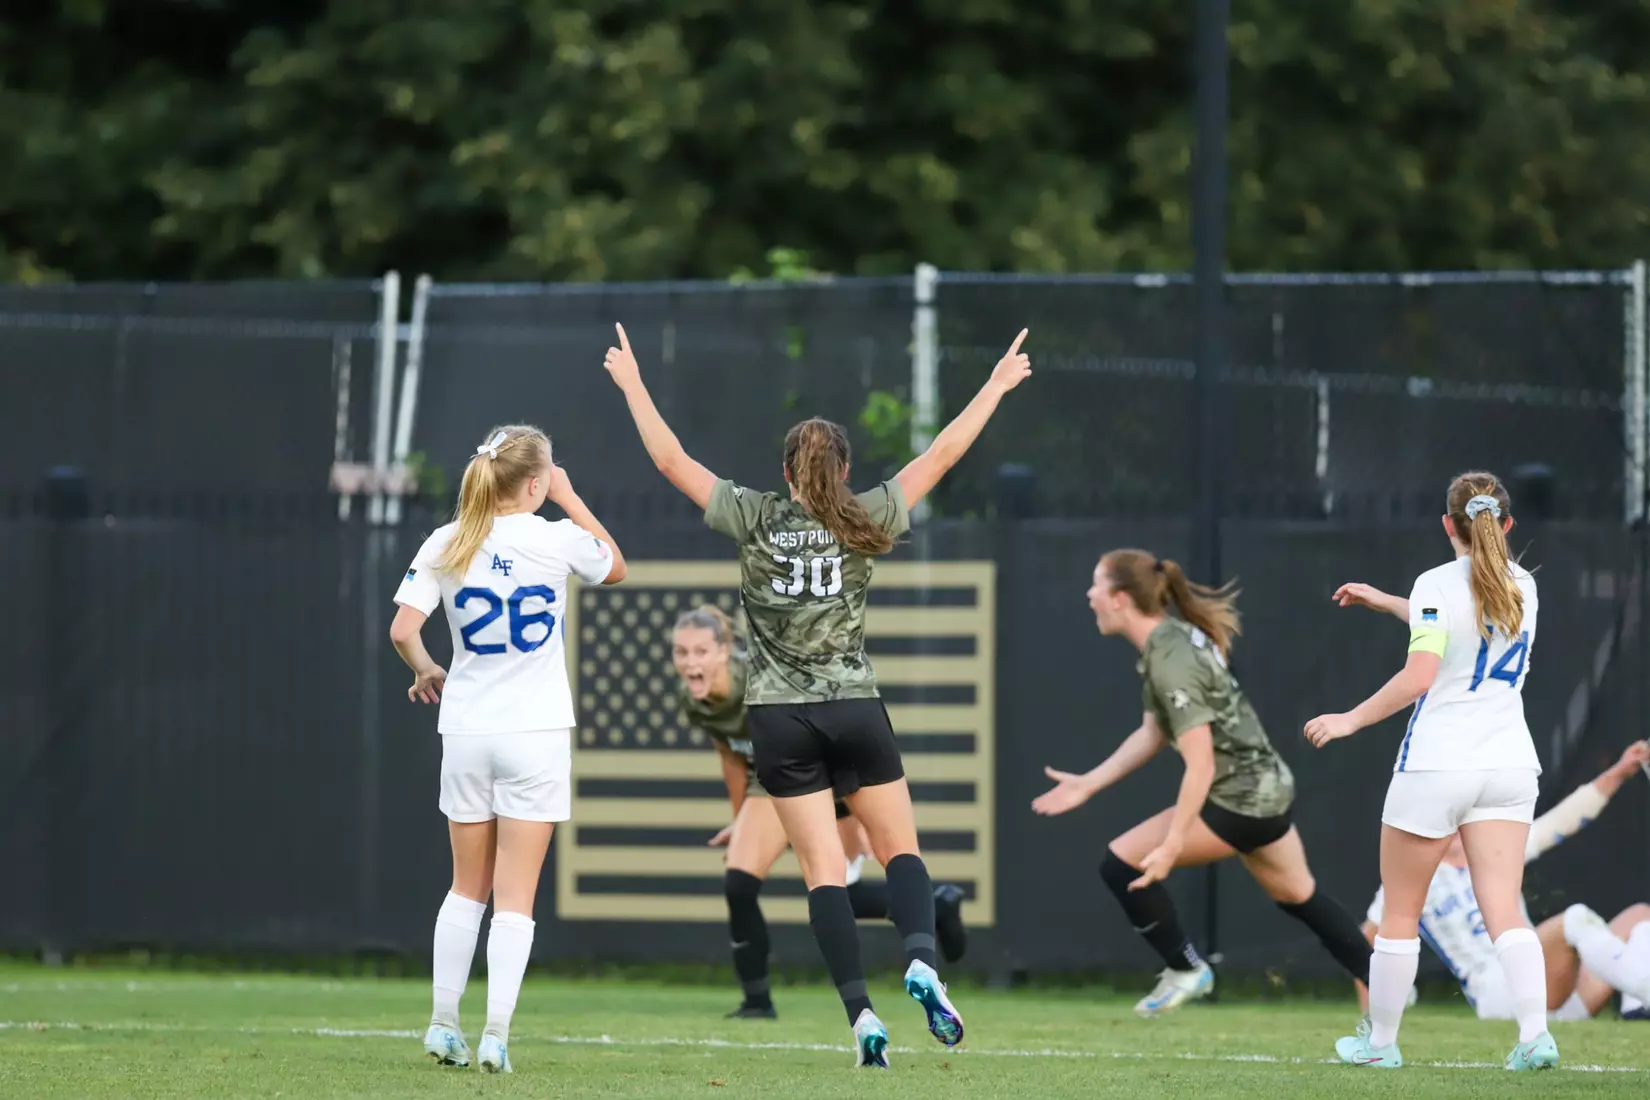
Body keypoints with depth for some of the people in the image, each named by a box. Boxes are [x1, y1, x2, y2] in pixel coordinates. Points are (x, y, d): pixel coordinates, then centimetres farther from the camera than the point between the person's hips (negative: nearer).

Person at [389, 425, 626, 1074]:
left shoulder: (445, 545, -3)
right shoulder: (557, 540, -8)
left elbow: (402, 631, -8)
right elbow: (615, 567, 13)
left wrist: (427, 672, 12)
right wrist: (570, 499, 16)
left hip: (467, 730, 3)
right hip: (535, 734, -3)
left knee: (468, 888, 17)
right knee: (516, 898, 0)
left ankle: (443, 1024, 17)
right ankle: (495, 1036, -7)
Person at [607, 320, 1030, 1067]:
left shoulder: (754, 521, -2)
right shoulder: (863, 524, -1)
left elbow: (672, 461, 4)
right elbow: (941, 456, 6)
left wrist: (632, 386, 15)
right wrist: (995, 388, 15)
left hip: (780, 718, 0)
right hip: (854, 710, 0)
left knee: (824, 871, -1)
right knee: (900, 850, 8)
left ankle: (860, 1013, -11)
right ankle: (922, 961, -19)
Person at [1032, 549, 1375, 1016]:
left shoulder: (1171, 663, -24)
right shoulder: (1168, 639, 4)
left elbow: (1201, 767, -27)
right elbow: (1151, 735, 13)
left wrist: (1171, 848, -28)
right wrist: (1086, 785, 11)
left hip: (1240, 800, -10)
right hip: (1268, 789, 10)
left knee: (1121, 863, -7)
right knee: (1298, 894, 26)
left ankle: (1185, 970, 5)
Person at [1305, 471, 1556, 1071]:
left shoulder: (1438, 584, -10)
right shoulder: (1523, 586, 10)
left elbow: (1418, 676, -19)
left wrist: (1351, 719, -10)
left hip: (1436, 767, -5)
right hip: (1509, 767, 5)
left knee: (1400, 911, 9)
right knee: (1504, 911, -2)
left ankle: (1381, 1040, 18)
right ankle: (1535, 1032, -21)